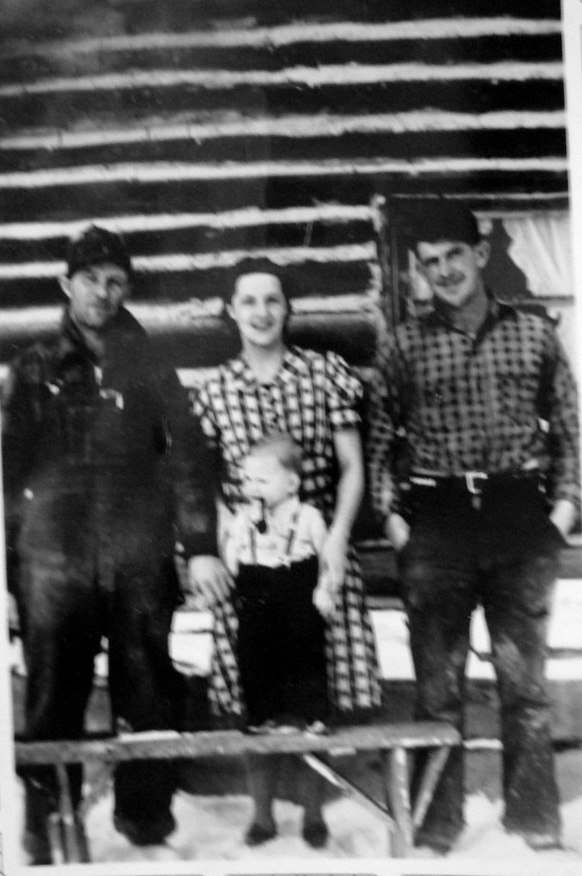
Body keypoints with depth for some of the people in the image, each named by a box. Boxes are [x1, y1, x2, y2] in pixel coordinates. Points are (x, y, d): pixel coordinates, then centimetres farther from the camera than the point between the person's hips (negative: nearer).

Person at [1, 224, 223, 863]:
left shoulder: (147, 366, 9)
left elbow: (187, 454, 3)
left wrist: (200, 542, -6)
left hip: (139, 555, 0)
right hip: (52, 553, 0)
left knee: (147, 694, 5)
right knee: (53, 696, 3)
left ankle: (147, 820, 19)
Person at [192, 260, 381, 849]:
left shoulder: (327, 373, 2)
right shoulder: (213, 392, 5)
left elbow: (352, 467, 1)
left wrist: (337, 536, -11)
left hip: (319, 548, 0)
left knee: (321, 688, 0)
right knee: (251, 693, 2)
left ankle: (314, 813, 21)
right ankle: (261, 815, 22)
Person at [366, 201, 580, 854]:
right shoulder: (405, 345, 6)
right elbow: (378, 438, 7)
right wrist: (389, 514, -2)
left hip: (520, 515, 0)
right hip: (435, 519, 0)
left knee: (525, 682, 7)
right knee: (437, 685, 6)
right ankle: (436, 825, 19)